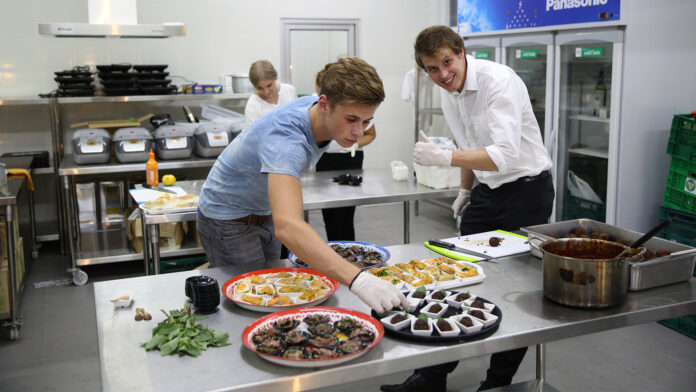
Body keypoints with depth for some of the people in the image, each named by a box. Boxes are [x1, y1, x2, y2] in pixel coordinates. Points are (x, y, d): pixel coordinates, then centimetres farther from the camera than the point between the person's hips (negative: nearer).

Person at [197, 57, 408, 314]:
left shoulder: (316, 110, -13)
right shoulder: (285, 139, -40)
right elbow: (287, 227, -55)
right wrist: (358, 280, -64)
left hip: (265, 214, 8)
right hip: (228, 221, -8)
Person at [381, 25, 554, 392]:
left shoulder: (499, 81, -22)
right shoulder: (448, 94, 3)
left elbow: (505, 154, -33)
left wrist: (444, 157, -38)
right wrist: (466, 189, 21)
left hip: (526, 188, -7)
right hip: (487, 191, 7)